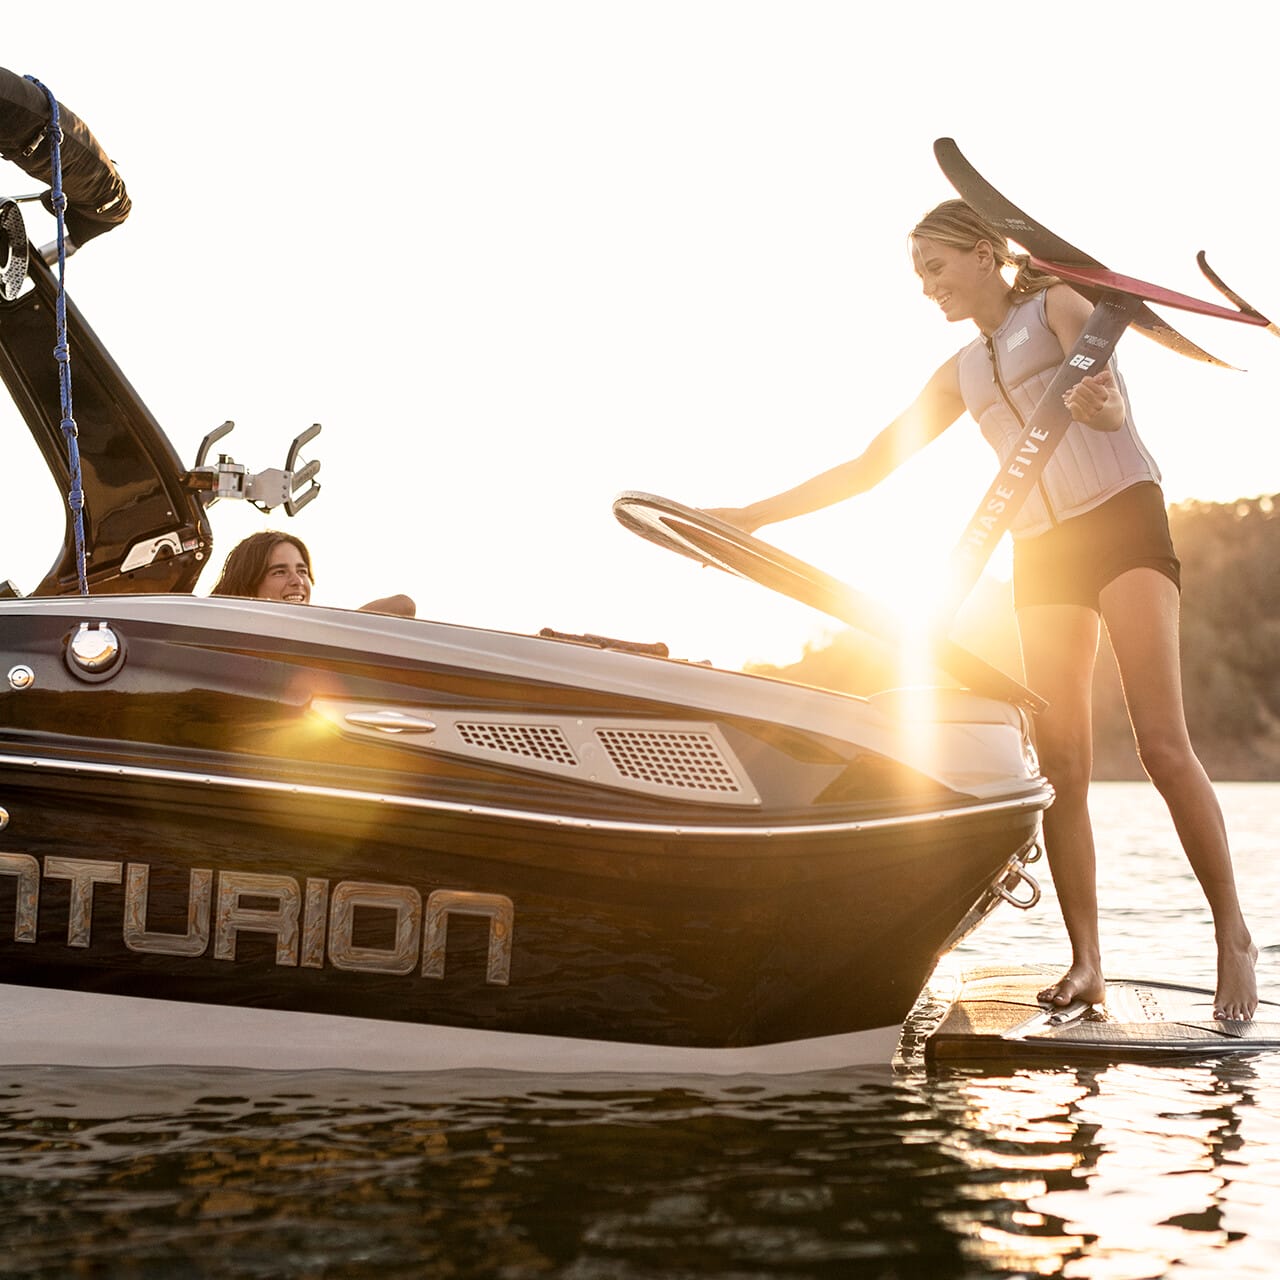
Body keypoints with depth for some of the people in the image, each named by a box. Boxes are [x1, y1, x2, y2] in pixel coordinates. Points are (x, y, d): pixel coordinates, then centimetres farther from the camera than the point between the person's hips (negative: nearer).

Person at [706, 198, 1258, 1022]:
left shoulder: (1060, 306, 4)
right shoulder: (961, 373, 21)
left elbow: (1114, 410, -12)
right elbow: (869, 465, 22)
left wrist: (1104, 406, -37)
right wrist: (754, 515, 18)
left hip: (1123, 519, -6)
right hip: (1044, 553, 6)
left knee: (1162, 739, -16)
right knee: (1060, 759, -6)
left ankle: (1234, 936, -10)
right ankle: (1086, 962, -7)